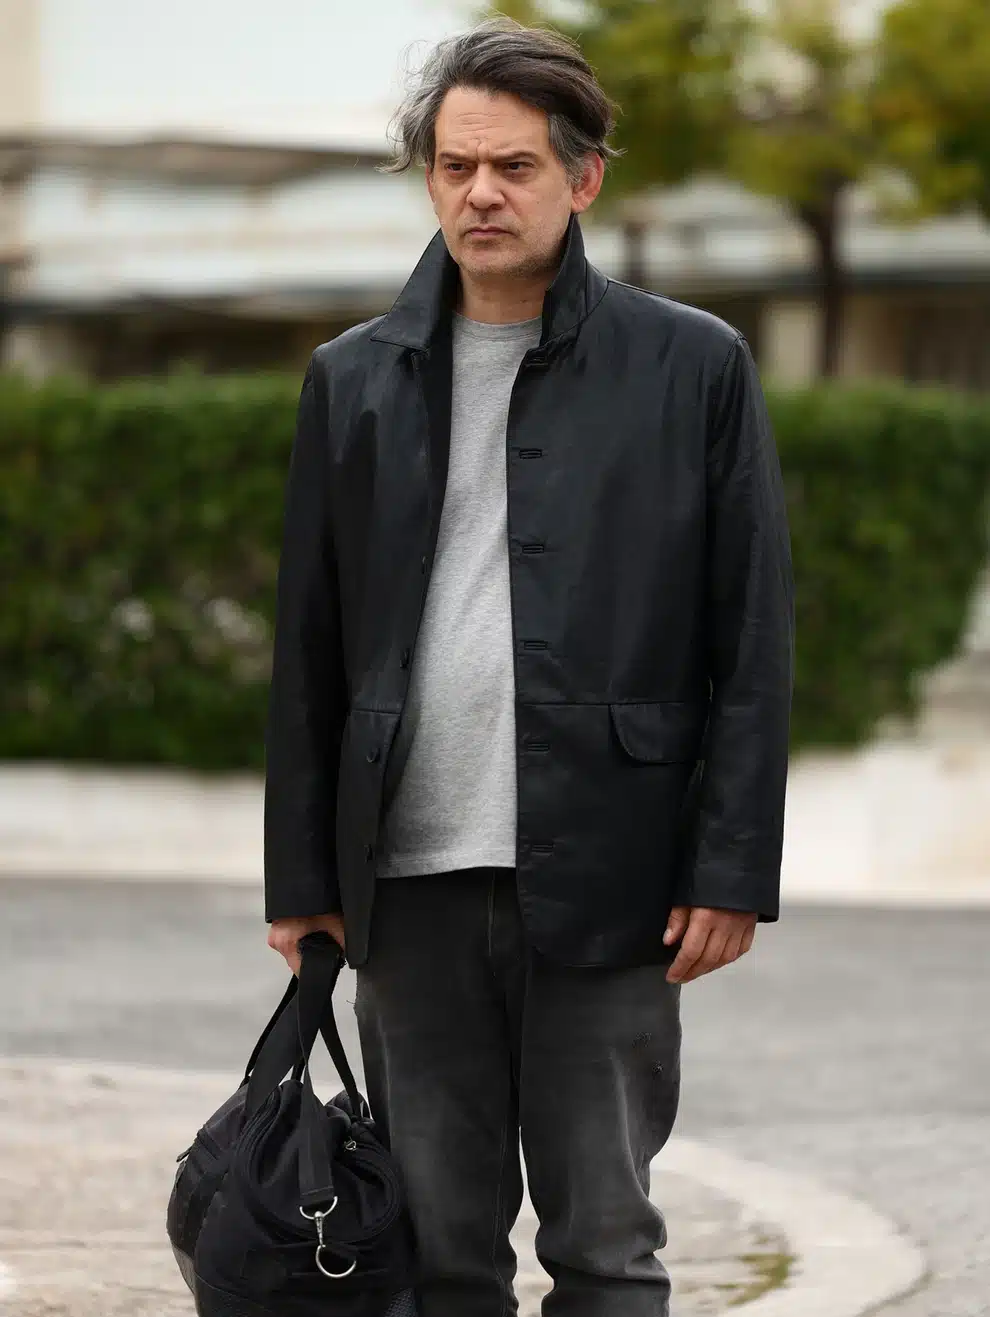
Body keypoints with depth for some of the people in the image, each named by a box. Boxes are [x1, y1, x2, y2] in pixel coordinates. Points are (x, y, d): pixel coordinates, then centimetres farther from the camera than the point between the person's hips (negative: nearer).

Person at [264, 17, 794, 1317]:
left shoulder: (694, 368, 2)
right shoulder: (355, 379, 10)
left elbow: (752, 640, 0)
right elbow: (310, 654, 11)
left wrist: (731, 870, -6)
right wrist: (301, 877, 7)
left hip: (602, 884, -3)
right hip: (413, 883, 3)